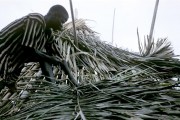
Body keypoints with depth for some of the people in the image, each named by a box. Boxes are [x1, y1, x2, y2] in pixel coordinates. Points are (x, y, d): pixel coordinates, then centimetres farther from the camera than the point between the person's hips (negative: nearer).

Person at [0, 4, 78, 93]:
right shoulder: (35, 20, -25)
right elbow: (29, 50, -26)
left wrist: (71, 78, 0)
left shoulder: (48, 33, 0)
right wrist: (50, 59, -13)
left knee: (45, 56, -1)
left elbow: (58, 57, 4)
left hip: (17, 55, 8)